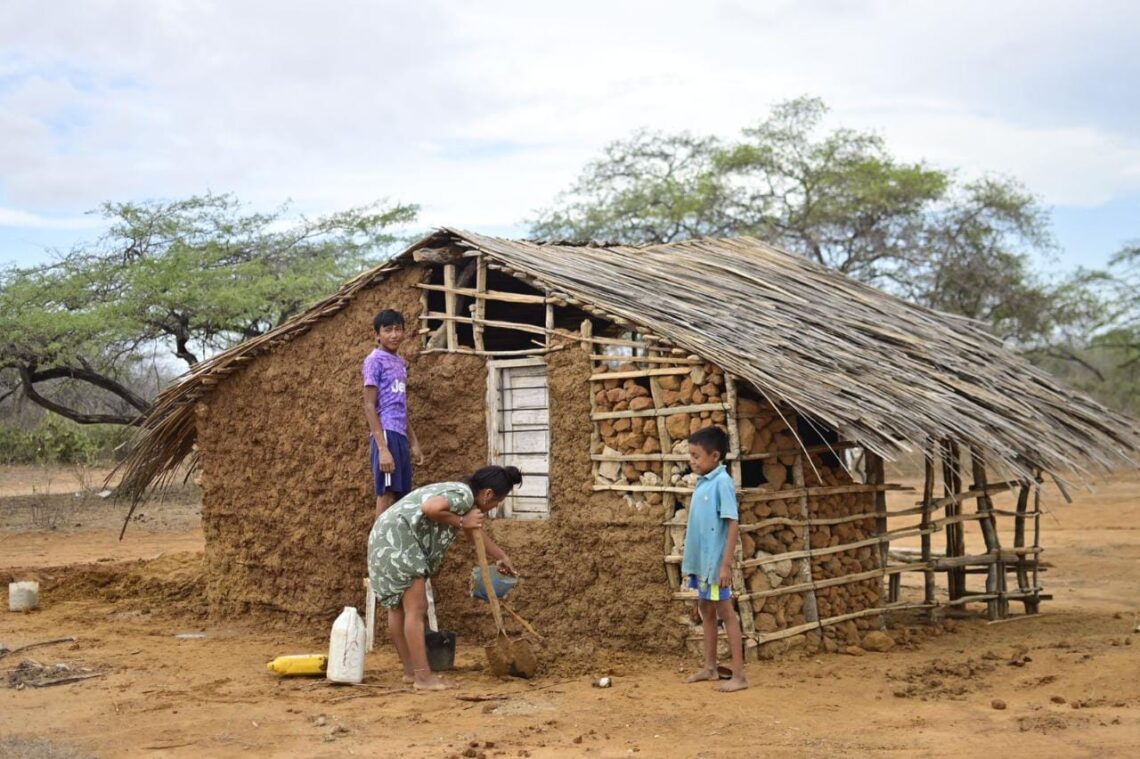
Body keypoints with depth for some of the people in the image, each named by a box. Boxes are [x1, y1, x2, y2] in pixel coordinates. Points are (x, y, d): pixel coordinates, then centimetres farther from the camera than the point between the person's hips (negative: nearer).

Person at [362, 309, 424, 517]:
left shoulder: (400, 363, 19)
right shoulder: (375, 361, -5)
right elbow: (369, 406, -10)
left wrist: (414, 442, 22)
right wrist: (382, 448, -18)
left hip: (400, 437, 8)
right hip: (387, 434, -8)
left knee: (400, 496, 7)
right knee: (387, 495, -10)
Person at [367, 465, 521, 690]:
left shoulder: (464, 498, 19)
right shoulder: (464, 495, -13)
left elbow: (476, 532, 36)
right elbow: (430, 507, -32)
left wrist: (501, 557, 47)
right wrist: (461, 522, -16)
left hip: (388, 538, 11)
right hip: (397, 539, -11)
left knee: (399, 607, 15)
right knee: (416, 609, -9)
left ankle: (410, 671, 23)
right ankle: (423, 677, -7)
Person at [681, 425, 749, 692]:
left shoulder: (722, 482, -16)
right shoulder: (702, 482, 8)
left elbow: (733, 524, -18)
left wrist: (726, 564, -21)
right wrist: (688, 557, 16)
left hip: (715, 561, -8)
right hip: (700, 560, 8)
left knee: (725, 613, -3)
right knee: (706, 611, 16)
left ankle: (739, 675, 3)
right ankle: (710, 667, 28)